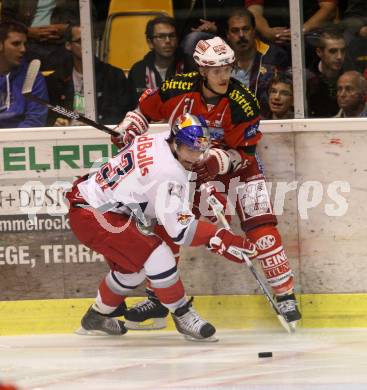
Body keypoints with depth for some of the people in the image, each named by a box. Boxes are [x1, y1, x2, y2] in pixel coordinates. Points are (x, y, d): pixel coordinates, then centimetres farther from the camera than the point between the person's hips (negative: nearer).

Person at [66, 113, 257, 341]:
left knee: (134, 265, 23)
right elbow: (180, 230, -27)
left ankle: (98, 316, 42)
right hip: (92, 218, -10)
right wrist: (221, 239, -27)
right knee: (156, 257, -17)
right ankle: (183, 317, -5)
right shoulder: (169, 173, -25)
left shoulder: (155, 141, 3)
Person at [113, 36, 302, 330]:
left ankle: (285, 294, -13)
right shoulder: (178, 89, -18)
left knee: (260, 223, -18)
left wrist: (218, 161, -36)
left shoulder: (244, 104, -25)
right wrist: (128, 129, -14)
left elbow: (245, 153, -19)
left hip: (235, 162, -3)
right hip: (186, 161, 3)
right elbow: (146, 109, 1)